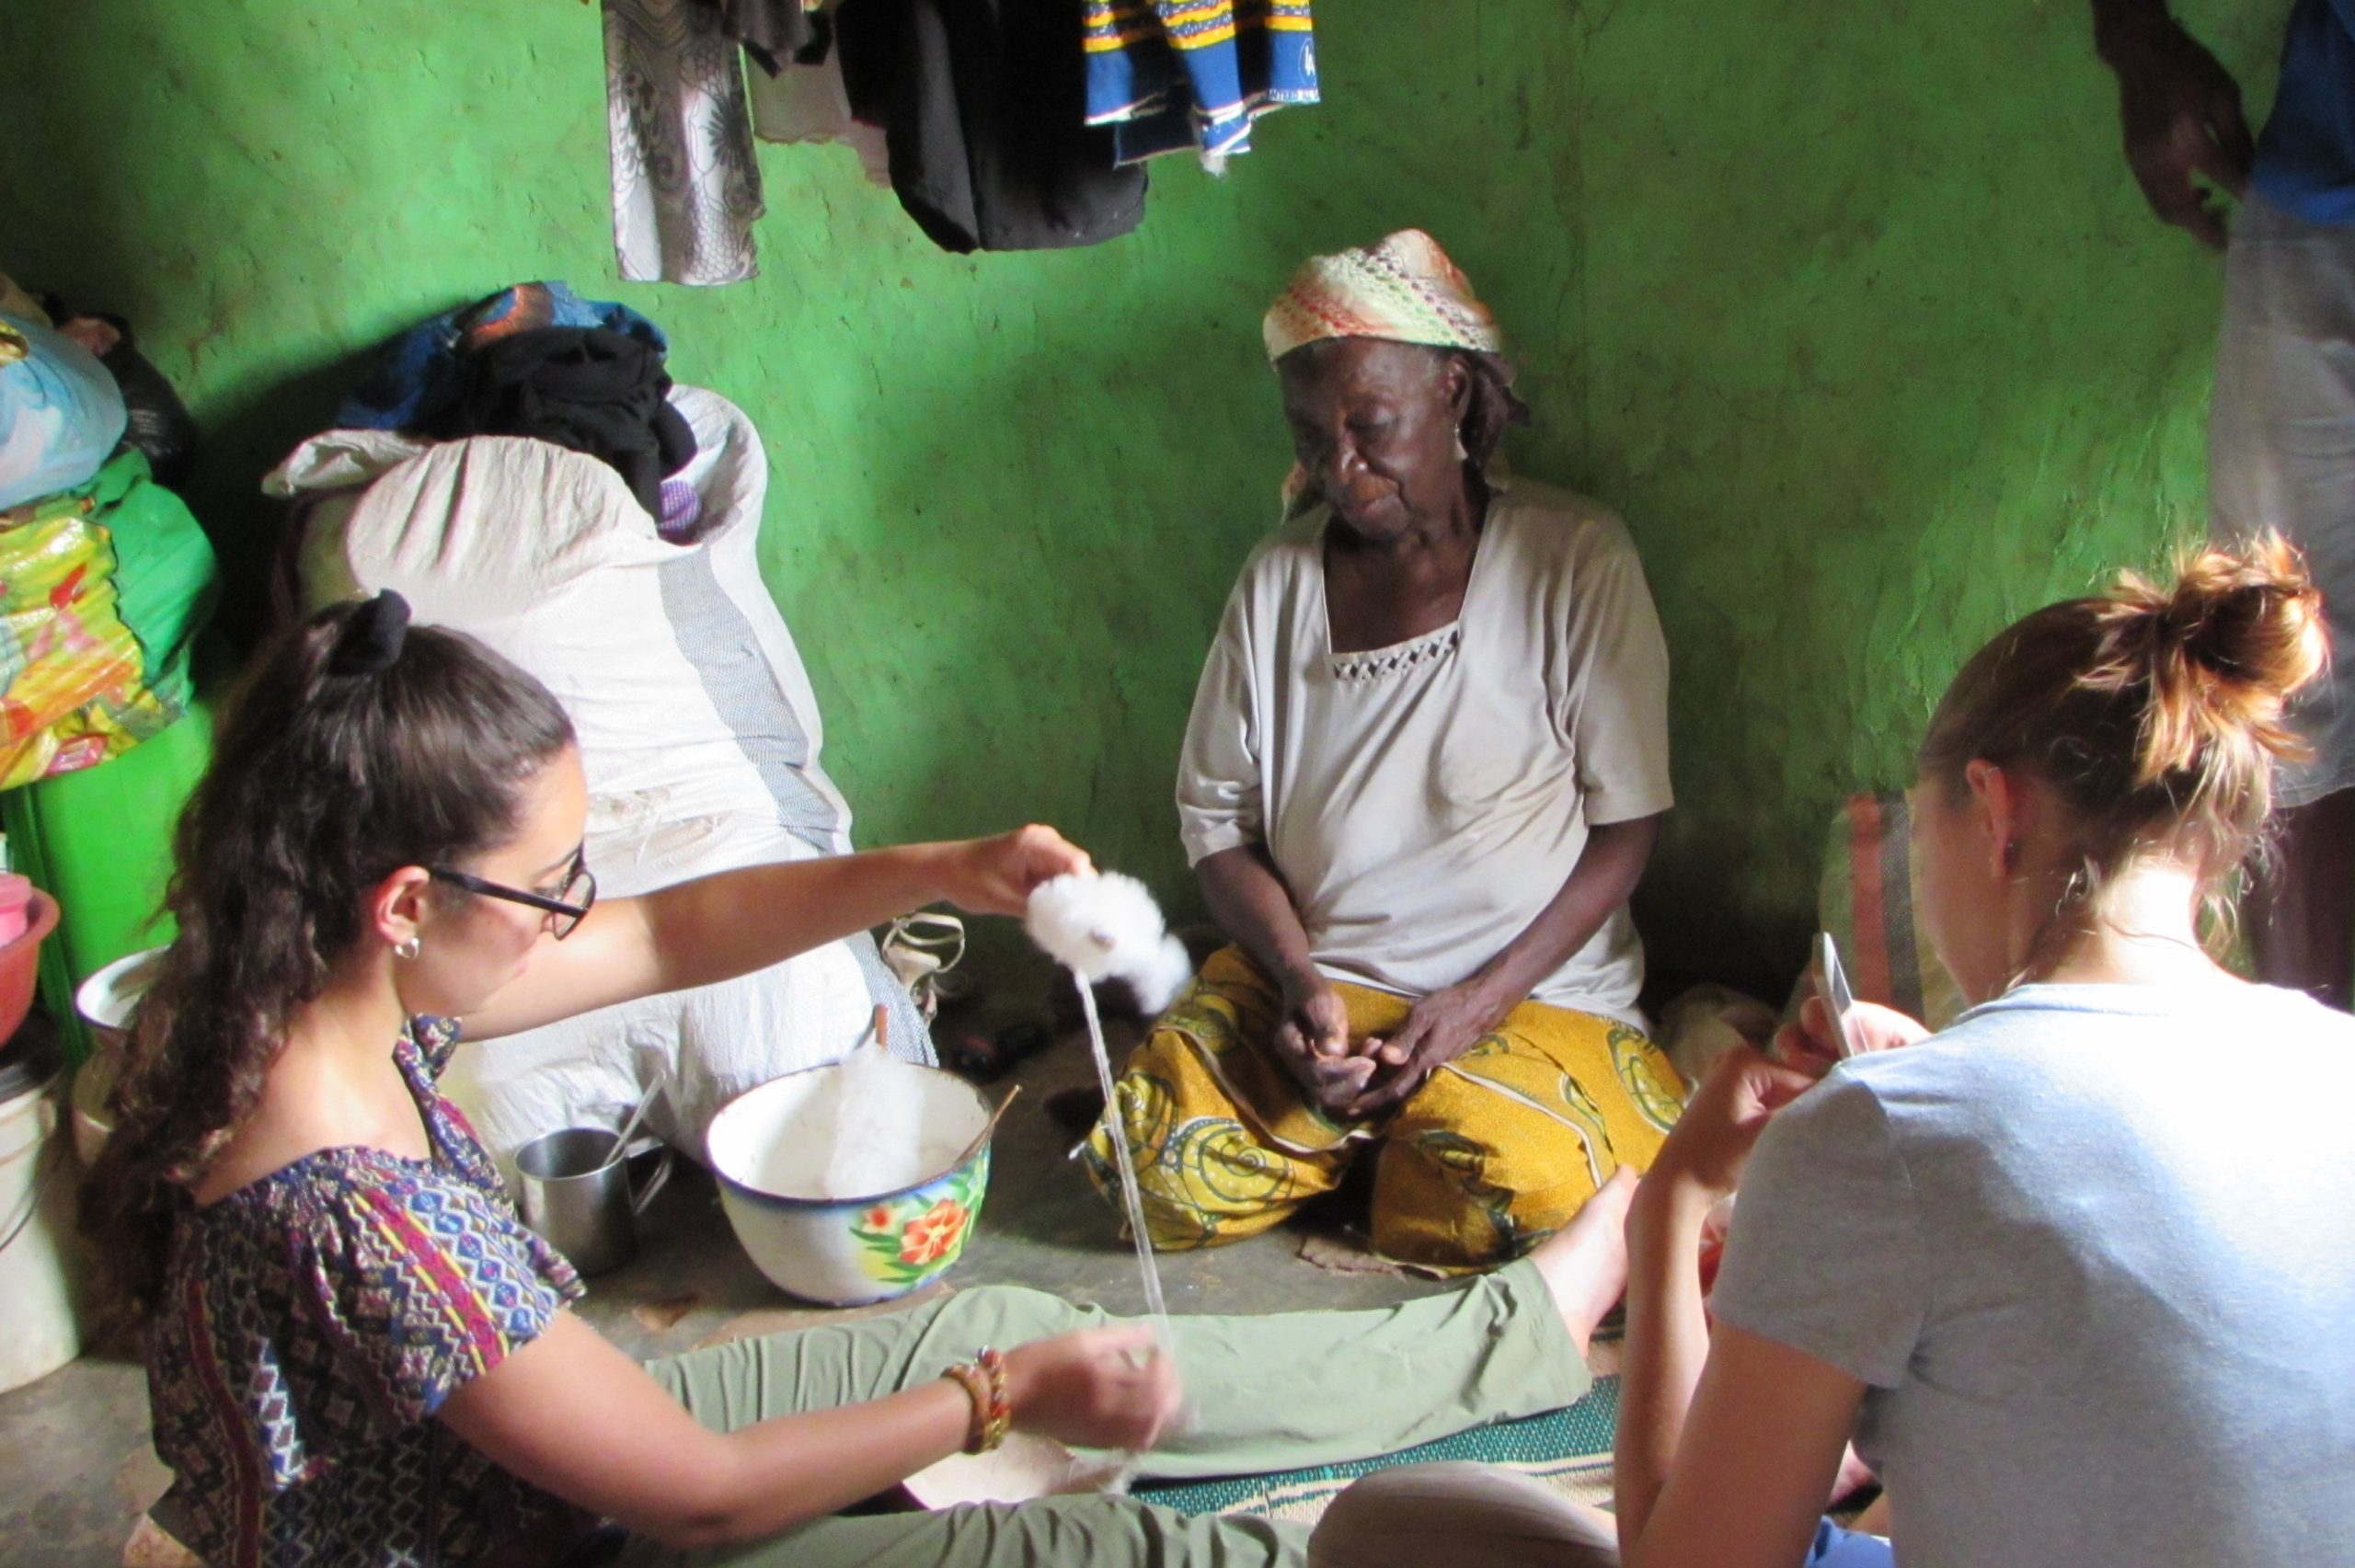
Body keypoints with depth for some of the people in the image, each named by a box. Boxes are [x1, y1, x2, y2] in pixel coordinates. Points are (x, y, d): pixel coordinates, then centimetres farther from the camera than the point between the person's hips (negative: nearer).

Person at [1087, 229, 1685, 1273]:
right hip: (1305, 979, 3)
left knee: (1525, 1198, -30)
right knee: (1157, 1170, -20)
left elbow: (1626, 826, -5)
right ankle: (1387, 1129, 7)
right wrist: (1298, 979, -14)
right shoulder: (1277, 581, 4)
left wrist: (1478, 1004, -14)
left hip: (1532, 995, -2)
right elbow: (1218, 820, 5)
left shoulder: (1575, 561, -6)